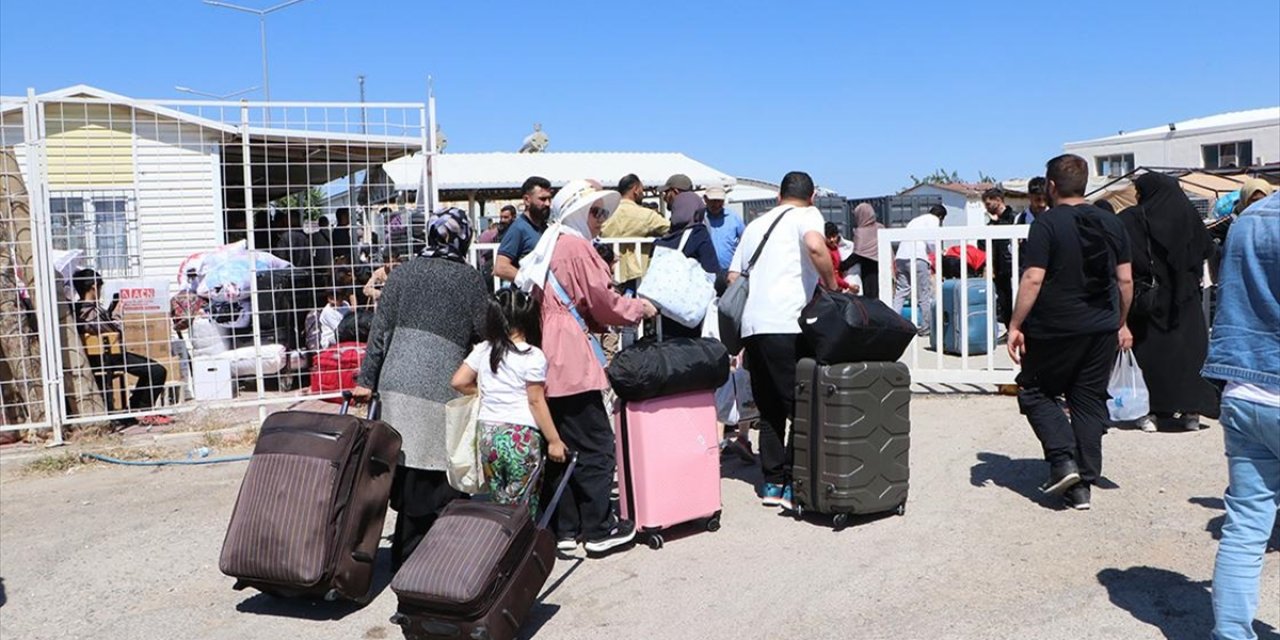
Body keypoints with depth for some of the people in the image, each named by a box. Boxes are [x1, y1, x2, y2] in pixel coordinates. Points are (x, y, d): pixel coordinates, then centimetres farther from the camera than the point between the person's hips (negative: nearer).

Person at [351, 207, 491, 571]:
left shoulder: (403, 274, 12)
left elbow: (380, 330, 10)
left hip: (396, 382, 4)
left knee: (405, 469, 10)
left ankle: (405, 554, 20)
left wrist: (367, 380, 14)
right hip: (441, 387, -4)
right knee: (438, 475, 2)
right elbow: (484, 334, 4)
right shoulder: (469, 278, 2)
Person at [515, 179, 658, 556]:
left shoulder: (550, 247, 21)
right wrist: (641, 309, 7)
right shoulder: (577, 246, -8)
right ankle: (600, 529, 4)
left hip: (550, 361, 10)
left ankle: (564, 529, 17)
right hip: (572, 362, -10)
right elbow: (602, 301, -8)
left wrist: (603, 321, 19)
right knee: (595, 445, -2)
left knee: (561, 447, 12)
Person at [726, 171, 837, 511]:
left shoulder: (755, 224, 25)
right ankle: (794, 485, 1)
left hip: (751, 326, 7)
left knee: (770, 409, 14)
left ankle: (771, 483, 17)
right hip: (787, 325, -6)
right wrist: (833, 287, -5)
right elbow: (815, 246, -17)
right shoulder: (806, 215, 6)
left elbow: (733, 278, 23)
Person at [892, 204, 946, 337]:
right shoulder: (933, 219, 9)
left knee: (900, 293, 5)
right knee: (925, 295, 1)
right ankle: (927, 328, 3)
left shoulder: (916, 220, 32)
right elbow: (931, 240, -4)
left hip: (900, 256, 7)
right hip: (916, 258, -7)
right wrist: (939, 255, 13)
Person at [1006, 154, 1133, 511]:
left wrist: (1015, 326, -10)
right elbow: (1125, 280, 9)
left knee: (1035, 392, 13)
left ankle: (1063, 461, -3)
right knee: (1090, 402, 10)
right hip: (1102, 331, 5)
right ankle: (1082, 485, 12)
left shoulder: (1047, 224, -10)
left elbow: (1033, 279, -16)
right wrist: (1121, 323, 20)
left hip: (1055, 330, -5)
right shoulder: (1112, 224, 7)